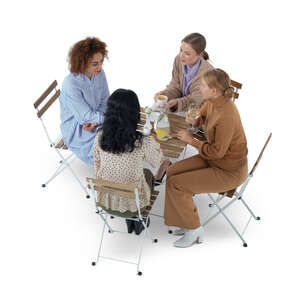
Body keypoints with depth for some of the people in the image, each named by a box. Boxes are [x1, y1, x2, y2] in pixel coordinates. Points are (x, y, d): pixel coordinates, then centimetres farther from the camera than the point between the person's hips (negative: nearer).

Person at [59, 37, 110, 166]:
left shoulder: (99, 73, -8)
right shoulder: (70, 84, -27)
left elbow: (105, 102, 2)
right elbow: (86, 116, -24)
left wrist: (94, 120, -17)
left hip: (94, 119, 6)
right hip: (76, 128, -6)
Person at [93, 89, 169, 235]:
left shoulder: (100, 137, -15)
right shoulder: (142, 142, -26)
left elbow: (97, 168, -1)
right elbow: (157, 163, -4)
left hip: (105, 202, 3)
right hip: (133, 205, -3)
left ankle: (130, 222, 41)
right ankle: (138, 221, 43)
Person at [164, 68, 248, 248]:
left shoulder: (226, 116, -32)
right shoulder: (212, 102, -5)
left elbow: (217, 151, -24)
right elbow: (203, 115, 20)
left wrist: (191, 140, -13)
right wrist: (195, 121, -2)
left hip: (229, 171, -9)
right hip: (215, 158, 9)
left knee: (175, 184, -12)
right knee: (172, 172, 2)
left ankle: (194, 229, 8)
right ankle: (187, 222, 14)